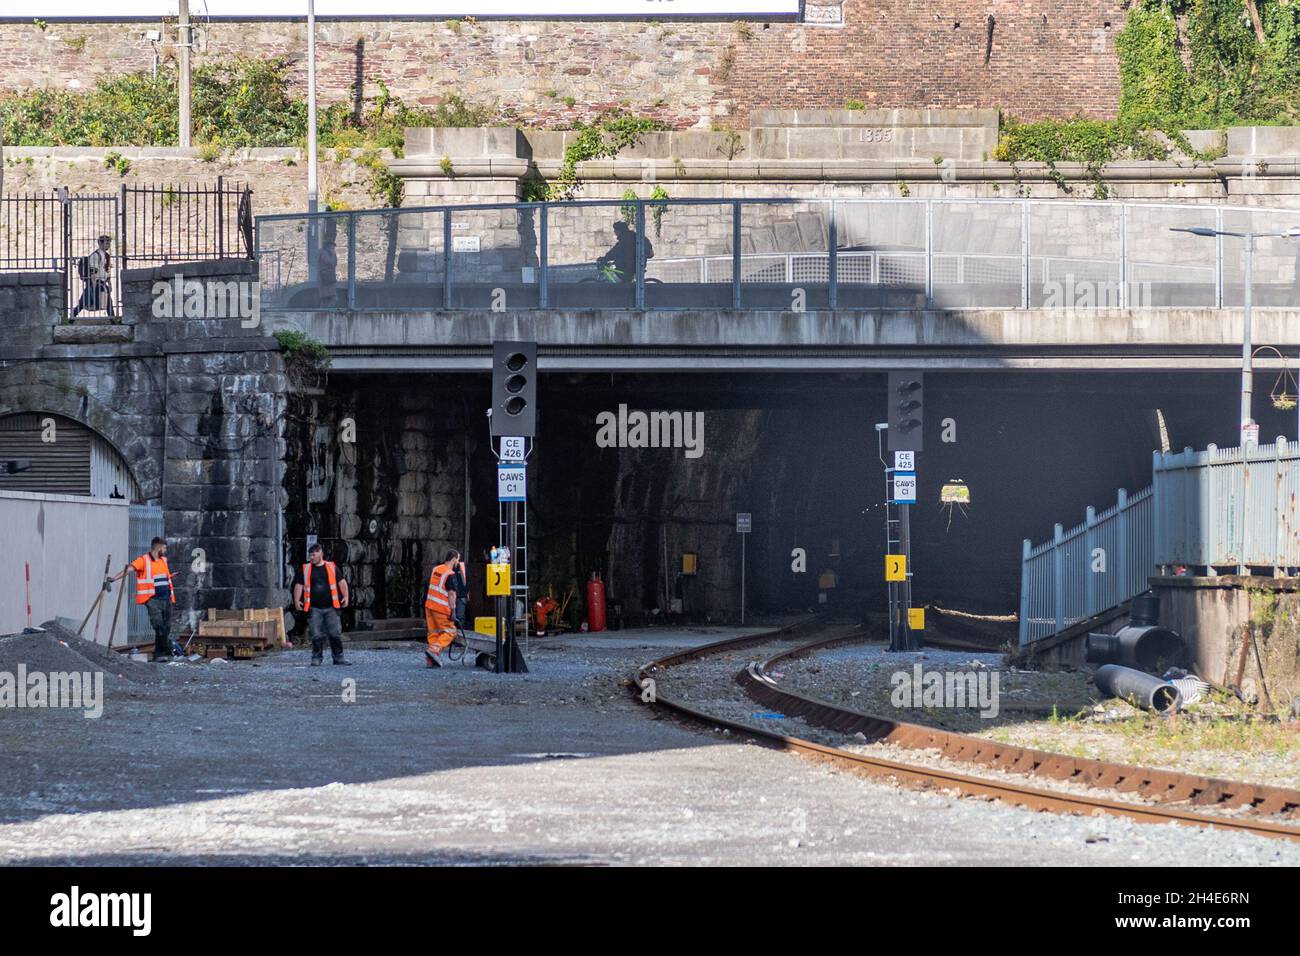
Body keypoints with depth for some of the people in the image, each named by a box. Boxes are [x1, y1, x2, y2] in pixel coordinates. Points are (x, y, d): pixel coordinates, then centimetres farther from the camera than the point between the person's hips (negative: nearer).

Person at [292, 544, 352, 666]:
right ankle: (317, 658, 6)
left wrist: (346, 596, 1)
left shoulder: (332, 567, 9)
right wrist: (297, 600, -6)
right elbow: (299, 585, 6)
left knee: (336, 633, -2)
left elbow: (341, 582, 11)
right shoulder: (304, 569, 9)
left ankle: (338, 657, 6)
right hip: (314, 609, 0)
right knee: (316, 635, -3)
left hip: (331, 607, 0)